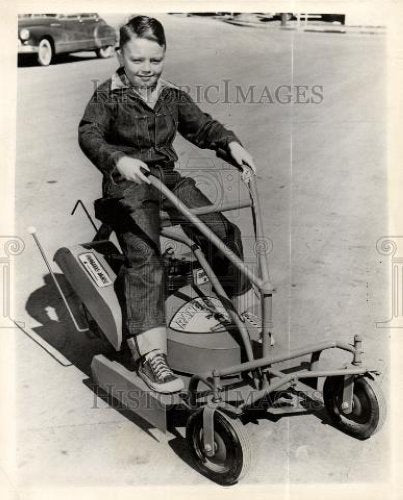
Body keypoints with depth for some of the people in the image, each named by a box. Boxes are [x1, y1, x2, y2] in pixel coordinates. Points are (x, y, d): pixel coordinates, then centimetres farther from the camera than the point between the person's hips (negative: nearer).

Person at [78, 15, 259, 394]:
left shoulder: (172, 95, 10)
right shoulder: (108, 96, -4)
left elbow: (201, 125, 8)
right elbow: (89, 134, -18)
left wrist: (231, 144, -13)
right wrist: (118, 159, -39)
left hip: (168, 177, 5)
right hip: (128, 185, -5)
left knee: (221, 231, -7)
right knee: (144, 261, -22)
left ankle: (242, 310, 15)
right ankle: (150, 356, -24)